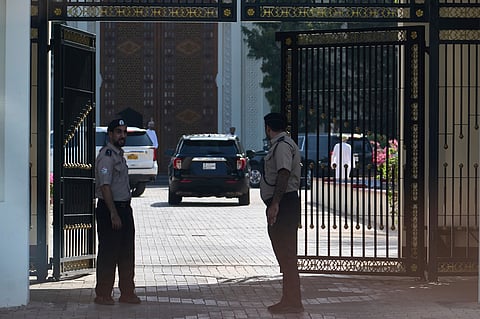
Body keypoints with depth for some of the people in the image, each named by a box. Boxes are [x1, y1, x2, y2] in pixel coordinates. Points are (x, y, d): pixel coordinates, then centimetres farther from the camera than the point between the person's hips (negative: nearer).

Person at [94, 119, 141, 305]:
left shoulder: (119, 154, 17)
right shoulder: (106, 155, -14)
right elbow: (105, 186, -21)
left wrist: (124, 211, 19)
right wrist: (113, 214, -24)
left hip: (124, 207, 10)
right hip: (109, 208, -10)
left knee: (127, 253, 11)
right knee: (108, 253, -4)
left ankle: (127, 293, 17)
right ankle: (102, 295, 2)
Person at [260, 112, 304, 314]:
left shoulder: (282, 146, -13)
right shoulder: (281, 144, 21)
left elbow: (284, 174, -24)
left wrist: (275, 204, -30)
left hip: (283, 204, -11)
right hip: (282, 205, 11)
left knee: (286, 254, -9)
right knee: (285, 254, 13)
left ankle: (292, 302, -8)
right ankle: (289, 300, 18)